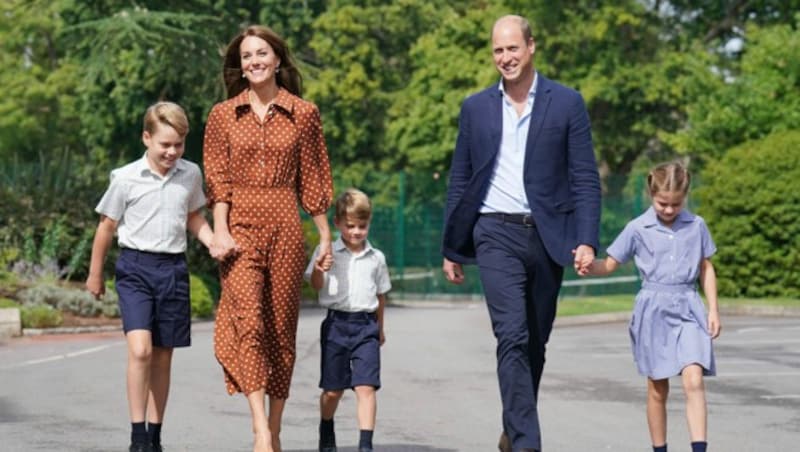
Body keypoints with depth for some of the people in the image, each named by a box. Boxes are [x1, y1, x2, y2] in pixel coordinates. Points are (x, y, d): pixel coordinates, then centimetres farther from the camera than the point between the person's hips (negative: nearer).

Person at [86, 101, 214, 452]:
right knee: (140, 349, -19)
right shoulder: (126, 178, -6)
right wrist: (95, 275, 12)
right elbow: (107, 227, 5)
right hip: (135, 267, -4)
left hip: (173, 268, 4)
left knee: (163, 357, 9)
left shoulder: (191, 175, 5)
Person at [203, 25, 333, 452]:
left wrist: (326, 235, 7)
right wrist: (220, 229, -10)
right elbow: (217, 178, 2)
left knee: (281, 327, 4)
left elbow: (313, 180, 8)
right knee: (249, 320, -17)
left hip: (285, 228, 1)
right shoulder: (223, 115, 7)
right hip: (241, 226, -1)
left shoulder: (304, 114, 6)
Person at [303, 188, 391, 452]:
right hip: (336, 323, -1)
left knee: (366, 387, -11)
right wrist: (318, 270, -26)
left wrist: (379, 328, 22)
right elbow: (316, 285, -4)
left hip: (366, 325, 1)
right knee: (333, 390, 9)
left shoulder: (376, 258, 8)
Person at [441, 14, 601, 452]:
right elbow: (460, 182, 11)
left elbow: (585, 179, 0)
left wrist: (586, 239, -10)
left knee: (535, 342, 10)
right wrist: (451, 248, 10)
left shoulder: (566, 103, 3)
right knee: (513, 338, -14)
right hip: (497, 235, -1)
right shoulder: (475, 108, 8)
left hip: (547, 235, 1)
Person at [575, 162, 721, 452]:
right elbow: (611, 264, 3)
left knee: (693, 381, -17)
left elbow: (706, 269, 13)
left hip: (688, 308, 0)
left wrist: (713, 310, 8)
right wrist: (590, 267, -18)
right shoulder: (638, 229, 0)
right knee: (658, 389, 7)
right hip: (653, 310, 0)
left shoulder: (696, 226, 4)